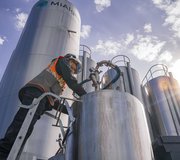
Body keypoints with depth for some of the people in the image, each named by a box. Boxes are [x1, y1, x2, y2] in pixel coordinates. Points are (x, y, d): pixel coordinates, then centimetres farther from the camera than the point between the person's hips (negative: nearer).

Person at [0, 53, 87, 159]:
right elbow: (71, 81, 1)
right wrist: (85, 96, 3)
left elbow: (53, 102, 36)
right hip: (37, 92, -9)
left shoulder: (60, 77, 41)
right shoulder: (63, 61, 20)